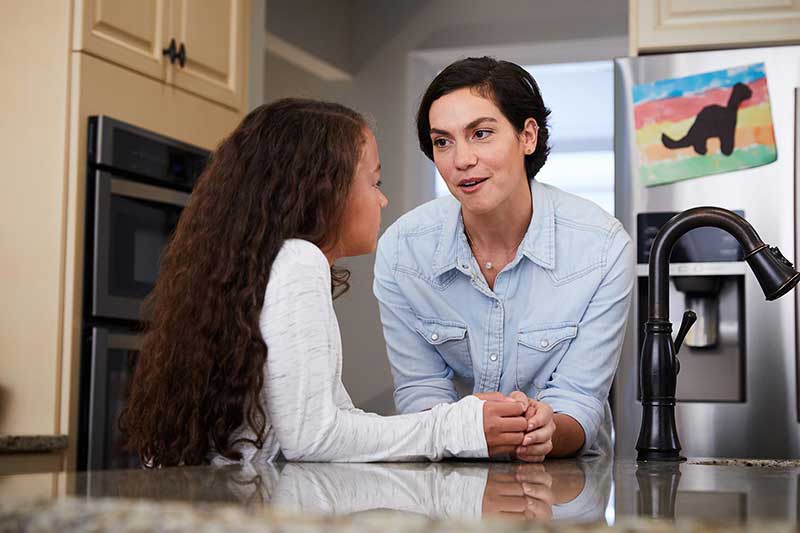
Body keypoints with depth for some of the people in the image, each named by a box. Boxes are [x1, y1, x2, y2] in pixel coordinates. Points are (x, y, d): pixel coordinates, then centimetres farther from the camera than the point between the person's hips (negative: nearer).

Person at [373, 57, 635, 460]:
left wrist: (548, 429, -33)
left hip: (565, 472, -1)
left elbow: (579, 401, -11)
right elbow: (418, 390, -4)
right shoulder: (400, 249, -8)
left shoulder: (604, 247, -13)